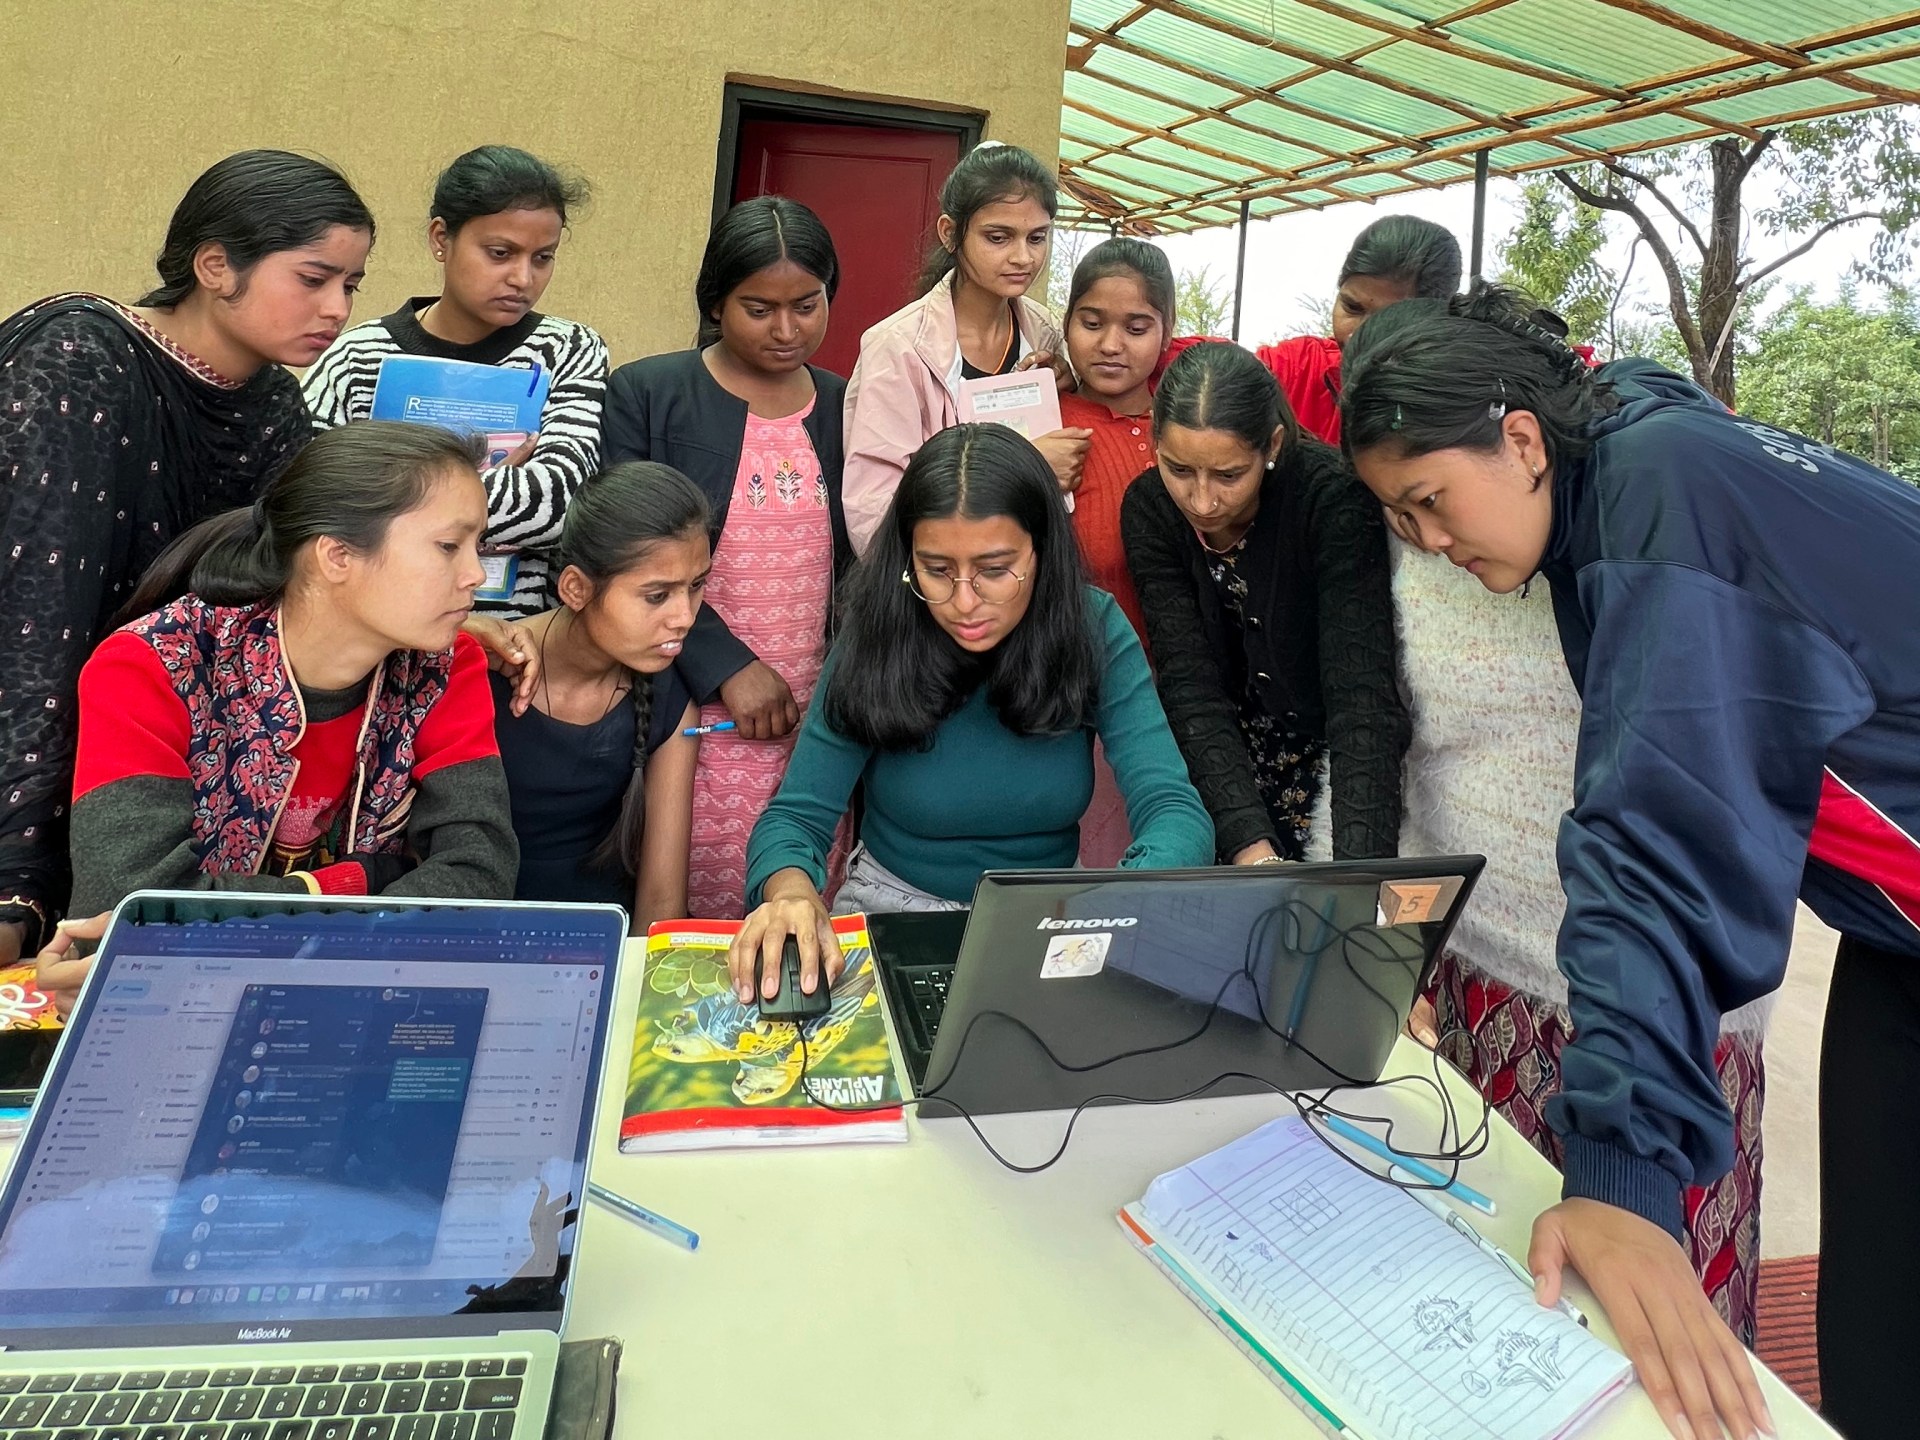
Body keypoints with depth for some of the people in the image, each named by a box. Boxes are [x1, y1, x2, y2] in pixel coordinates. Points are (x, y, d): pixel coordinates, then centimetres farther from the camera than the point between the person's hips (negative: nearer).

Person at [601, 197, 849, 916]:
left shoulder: (845, 407, 11)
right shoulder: (645, 394, 0)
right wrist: (727, 665, -13)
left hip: (820, 720, 3)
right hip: (700, 719, -3)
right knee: (708, 928, -1)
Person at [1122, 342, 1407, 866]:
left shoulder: (1331, 497, -23)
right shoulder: (1148, 508, -13)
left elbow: (1362, 696, -31)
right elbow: (1190, 687, -19)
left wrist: (1360, 875, -42)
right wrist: (1251, 847, -31)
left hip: (1334, 761, -2)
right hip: (1225, 772, 3)